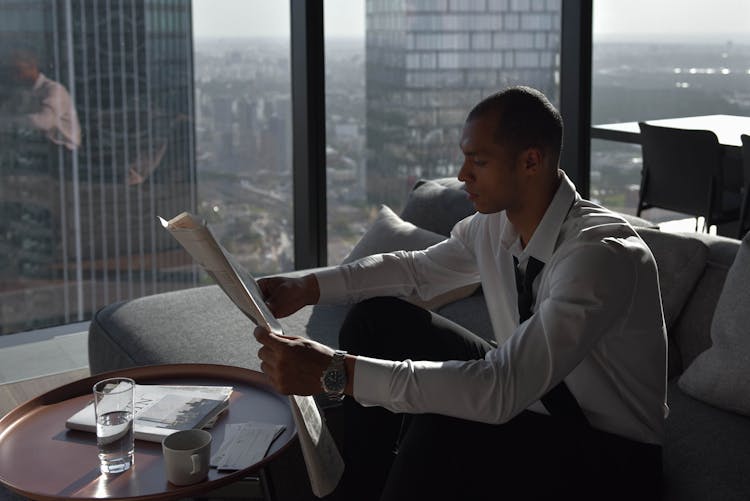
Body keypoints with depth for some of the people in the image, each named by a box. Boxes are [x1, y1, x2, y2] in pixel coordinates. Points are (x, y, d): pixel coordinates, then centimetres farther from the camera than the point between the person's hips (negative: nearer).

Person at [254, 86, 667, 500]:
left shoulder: (603, 255, -30)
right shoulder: (494, 224, -7)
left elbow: (501, 392, -38)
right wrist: (308, 288, -1)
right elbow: (419, 268, 13)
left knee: (442, 426, -35)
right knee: (375, 319, 0)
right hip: (526, 404, 8)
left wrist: (337, 373, -39)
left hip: (610, 456, -7)